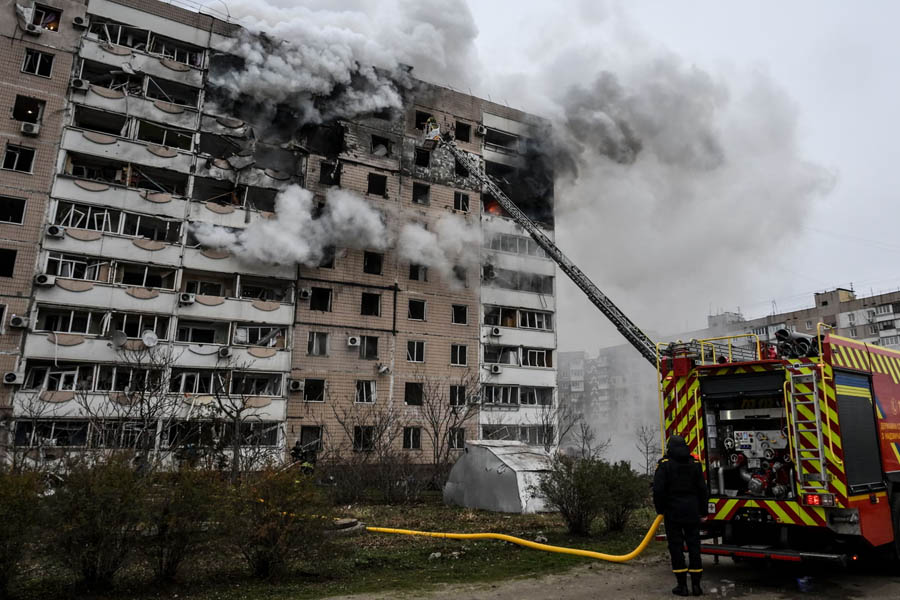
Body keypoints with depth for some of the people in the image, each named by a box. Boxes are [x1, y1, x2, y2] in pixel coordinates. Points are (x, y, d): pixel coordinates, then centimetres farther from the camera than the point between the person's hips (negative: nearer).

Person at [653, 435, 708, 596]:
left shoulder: (665, 464, -6)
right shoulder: (695, 463, 5)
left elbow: (658, 489, -10)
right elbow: (702, 489, 5)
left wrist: (660, 509, 2)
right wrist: (703, 511, 11)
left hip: (673, 512, -3)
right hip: (692, 511, 3)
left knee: (676, 547, 3)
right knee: (694, 546, 9)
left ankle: (682, 585, 4)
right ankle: (696, 584, 10)